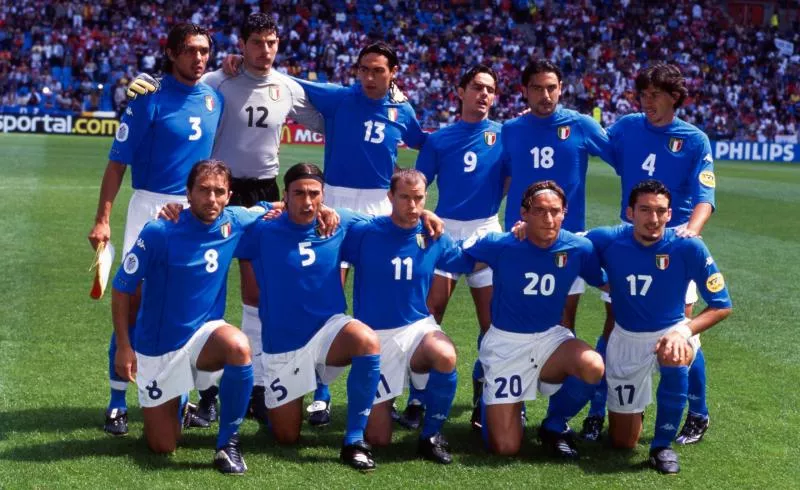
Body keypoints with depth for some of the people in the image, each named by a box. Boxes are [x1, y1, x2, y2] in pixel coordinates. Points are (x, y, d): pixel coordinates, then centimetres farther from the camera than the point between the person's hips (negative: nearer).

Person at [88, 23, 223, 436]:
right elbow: (117, 162, -9)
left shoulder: (214, 99, 6)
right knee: (134, 301, -6)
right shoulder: (150, 99, -8)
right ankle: (117, 404, 2)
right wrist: (103, 219, -15)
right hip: (152, 208, -5)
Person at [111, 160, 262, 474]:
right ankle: (178, 400, 39)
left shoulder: (234, 222, -9)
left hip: (204, 334, 2)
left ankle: (228, 443, -17)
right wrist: (123, 346, -10)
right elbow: (122, 289, -10)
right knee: (163, 447, 3)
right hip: (157, 349, -2)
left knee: (238, 347, -35)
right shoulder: (159, 233, -19)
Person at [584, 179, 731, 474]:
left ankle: (662, 445, -16)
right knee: (622, 443, 7)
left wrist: (684, 331, -31)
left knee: (675, 358, -41)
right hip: (626, 338, 2)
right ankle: (634, 405, 46)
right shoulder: (608, 240, -18)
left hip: (671, 331, -1)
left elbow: (722, 306, -15)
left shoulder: (688, 247, -21)